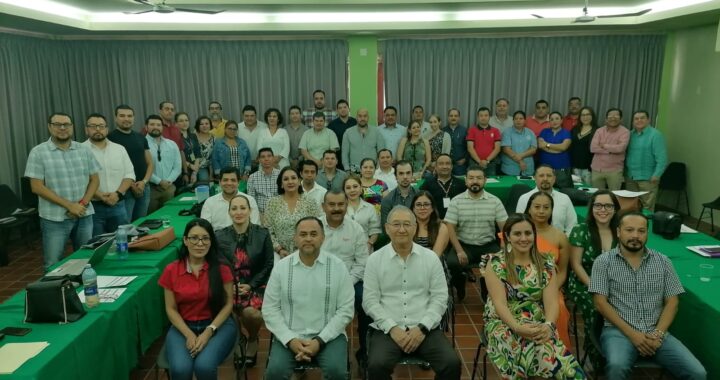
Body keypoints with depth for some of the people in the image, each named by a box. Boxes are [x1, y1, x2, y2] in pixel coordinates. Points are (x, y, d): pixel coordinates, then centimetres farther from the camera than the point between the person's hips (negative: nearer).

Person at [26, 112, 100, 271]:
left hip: (84, 215, 3)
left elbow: (94, 179, 7)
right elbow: (37, 187, -9)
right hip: (54, 218, -3)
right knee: (53, 266, 5)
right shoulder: (38, 153, -5)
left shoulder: (84, 150, 5)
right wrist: (69, 205, -15)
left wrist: (83, 203, -9)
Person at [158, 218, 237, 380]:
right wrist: (189, 335, -12)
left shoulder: (221, 268, -5)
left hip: (217, 324, -1)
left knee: (204, 366, -29)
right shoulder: (171, 270, -2)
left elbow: (228, 303, -3)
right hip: (183, 326, 1)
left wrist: (209, 332, -15)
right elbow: (171, 309, 2)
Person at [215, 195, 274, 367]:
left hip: (256, 286, -1)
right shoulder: (219, 236, 4)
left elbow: (269, 265, 1)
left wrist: (251, 285, -9)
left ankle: (252, 340, 7)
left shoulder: (262, 234, -1)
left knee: (250, 312, -31)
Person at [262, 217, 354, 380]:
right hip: (289, 336, 1)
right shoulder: (281, 267, 0)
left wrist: (320, 340, -12)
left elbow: (345, 310, -3)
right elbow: (270, 309, 1)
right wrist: (290, 340, -10)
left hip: (328, 336, 0)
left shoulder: (338, 266, -3)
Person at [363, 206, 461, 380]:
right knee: (377, 366, -29)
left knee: (452, 364, -20)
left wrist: (422, 327, -9)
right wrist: (392, 327, -12)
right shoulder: (375, 259, 3)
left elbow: (440, 298, 3)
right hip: (387, 329, -1)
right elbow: (370, 301, -1)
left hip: (424, 329, 2)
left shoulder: (431, 258, 6)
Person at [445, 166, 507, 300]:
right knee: (451, 263, -29)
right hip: (464, 245, -1)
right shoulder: (456, 201, -1)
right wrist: (459, 250, -17)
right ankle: (460, 288, 8)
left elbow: (505, 227, -1)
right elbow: (450, 228, -5)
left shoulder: (495, 201, 2)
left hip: (488, 245, 1)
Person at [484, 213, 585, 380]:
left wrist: (549, 325, -22)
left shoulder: (546, 263, 7)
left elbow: (551, 300, -2)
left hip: (539, 325, 2)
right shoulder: (496, 263, -3)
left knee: (547, 352, -34)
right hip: (503, 323, -2)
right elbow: (499, 302, -11)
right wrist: (517, 327, -26)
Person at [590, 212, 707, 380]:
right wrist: (631, 333, -13)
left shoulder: (663, 261, 9)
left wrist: (659, 333, -9)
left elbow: (672, 302, 7)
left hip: (655, 332, 3)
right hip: (619, 331, -3)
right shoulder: (604, 262, -1)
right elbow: (601, 302, -6)